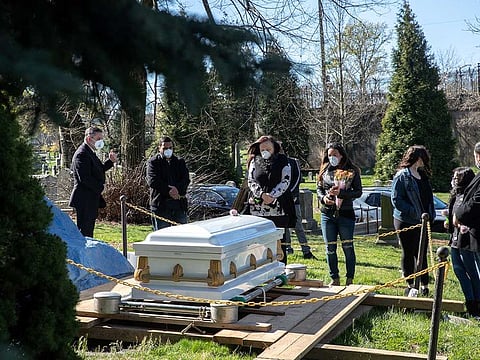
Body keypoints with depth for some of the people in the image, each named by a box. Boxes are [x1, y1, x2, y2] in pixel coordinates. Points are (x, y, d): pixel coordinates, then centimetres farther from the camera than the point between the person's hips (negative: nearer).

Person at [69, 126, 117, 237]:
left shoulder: (90, 153, 16)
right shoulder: (82, 154, -17)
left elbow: (97, 172, 19)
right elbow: (84, 178, -23)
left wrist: (110, 161, 8)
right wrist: (100, 187, -14)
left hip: (91, 200, 10)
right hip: (85, 200, -10)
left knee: (88, 232, 15)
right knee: (84, 232, -6)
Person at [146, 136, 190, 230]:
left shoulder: (180, 162, 16)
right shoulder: (153, 162, 5)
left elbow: (186, 179, 4)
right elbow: (152, 181, -9)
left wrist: (177, 189, -17)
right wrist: (169, 191, -18)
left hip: (179, 204, 4)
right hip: (160, 204, -3)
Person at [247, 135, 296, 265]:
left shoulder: (282, 161, 6)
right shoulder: (255, 161, 12)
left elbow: (286, 181, -2)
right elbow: (250, 181, 6)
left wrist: (272, 195, -14)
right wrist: (262, 194, -12)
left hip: (278, 208, -1)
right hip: (257, 208, 2)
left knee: (279, 241, 1)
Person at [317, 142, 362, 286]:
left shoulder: (352, 171, -1)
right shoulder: (325, 170, 9)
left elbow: (358, 192, -4)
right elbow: (319, 188, 14)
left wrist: (341, 192, -18)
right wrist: (323, 198, -7)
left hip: (346, 214, -3)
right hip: (327, 214, 3)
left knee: (348, 247, 2)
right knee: (330, 248, 7)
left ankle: (350, 280, 13)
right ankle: (334, 279, 19)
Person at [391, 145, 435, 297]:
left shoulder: (423, 175, 12)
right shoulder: (402, 176, -11)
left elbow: (428, 197, 18)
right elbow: (396, 199, -16)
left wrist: (430, 215, 5)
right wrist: (415, 213, -19)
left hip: (422, 222, 6)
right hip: (406, 222, -6)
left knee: (422, 254, 11)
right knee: (408, 254, 6)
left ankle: (424, 285, 19)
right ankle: (410, 286, 17)